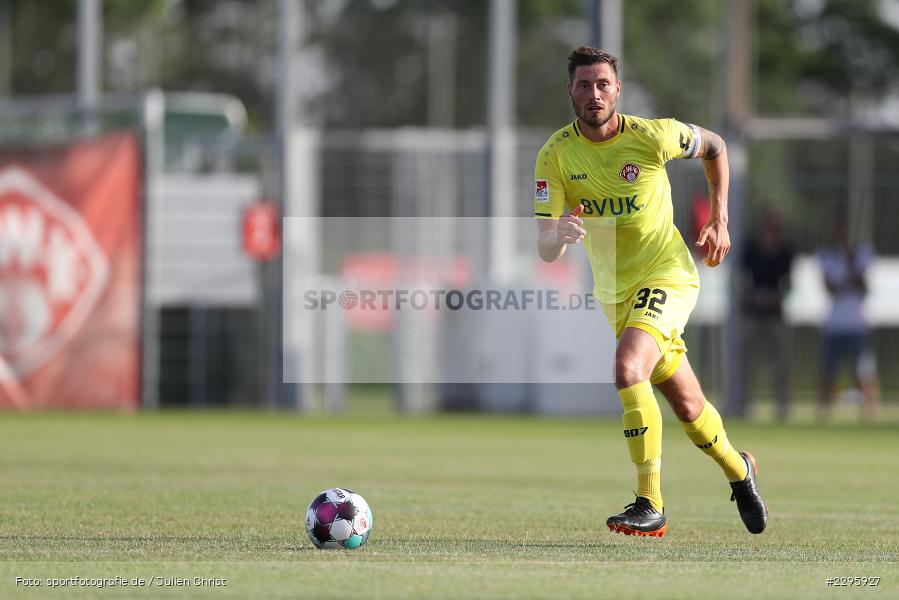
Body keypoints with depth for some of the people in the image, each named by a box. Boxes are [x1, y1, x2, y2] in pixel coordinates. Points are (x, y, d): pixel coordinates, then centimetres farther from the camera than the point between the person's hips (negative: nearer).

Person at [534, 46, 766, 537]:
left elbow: (713, 146, 8)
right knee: (688, 407, 13)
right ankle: (738, 470, 43)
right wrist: (559, 235, -40)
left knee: (627, 368, -29)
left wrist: (720, 220, 6)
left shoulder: (653, 136, -15)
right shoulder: (556, 155, -11)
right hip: (615, 293, 4)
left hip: (666, 276, -4)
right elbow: (545, 250, -16)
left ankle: (651, 506, -25)